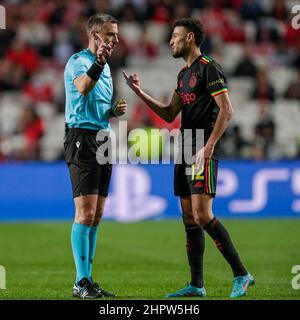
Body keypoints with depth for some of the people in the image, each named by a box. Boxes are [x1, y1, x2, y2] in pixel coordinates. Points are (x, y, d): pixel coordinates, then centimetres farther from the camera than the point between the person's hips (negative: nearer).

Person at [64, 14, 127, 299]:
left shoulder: (105, 66, 19)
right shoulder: (78, 61, -9)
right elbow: (83, 88, -33)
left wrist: (116, 110, 8)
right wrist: (98, 63, -48)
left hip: (102, 140, 9)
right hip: (82, 139, -9)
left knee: (96, 215, 8)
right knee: (85, 213, -12)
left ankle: (88, 280, 13)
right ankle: (81, 283, -11)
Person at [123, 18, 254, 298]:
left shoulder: (208, 68, -9)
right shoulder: (184, 73, 19)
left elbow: (226, 109, -16)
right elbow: (170, 114, 22)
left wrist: (209, 147, -20)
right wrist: (140, 93, 15)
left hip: (203, 154, -9)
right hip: (185, 153, 9)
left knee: (202, 215, -16)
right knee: (189, 218, 7)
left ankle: (241, 275, -9)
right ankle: (196, 285, 11)